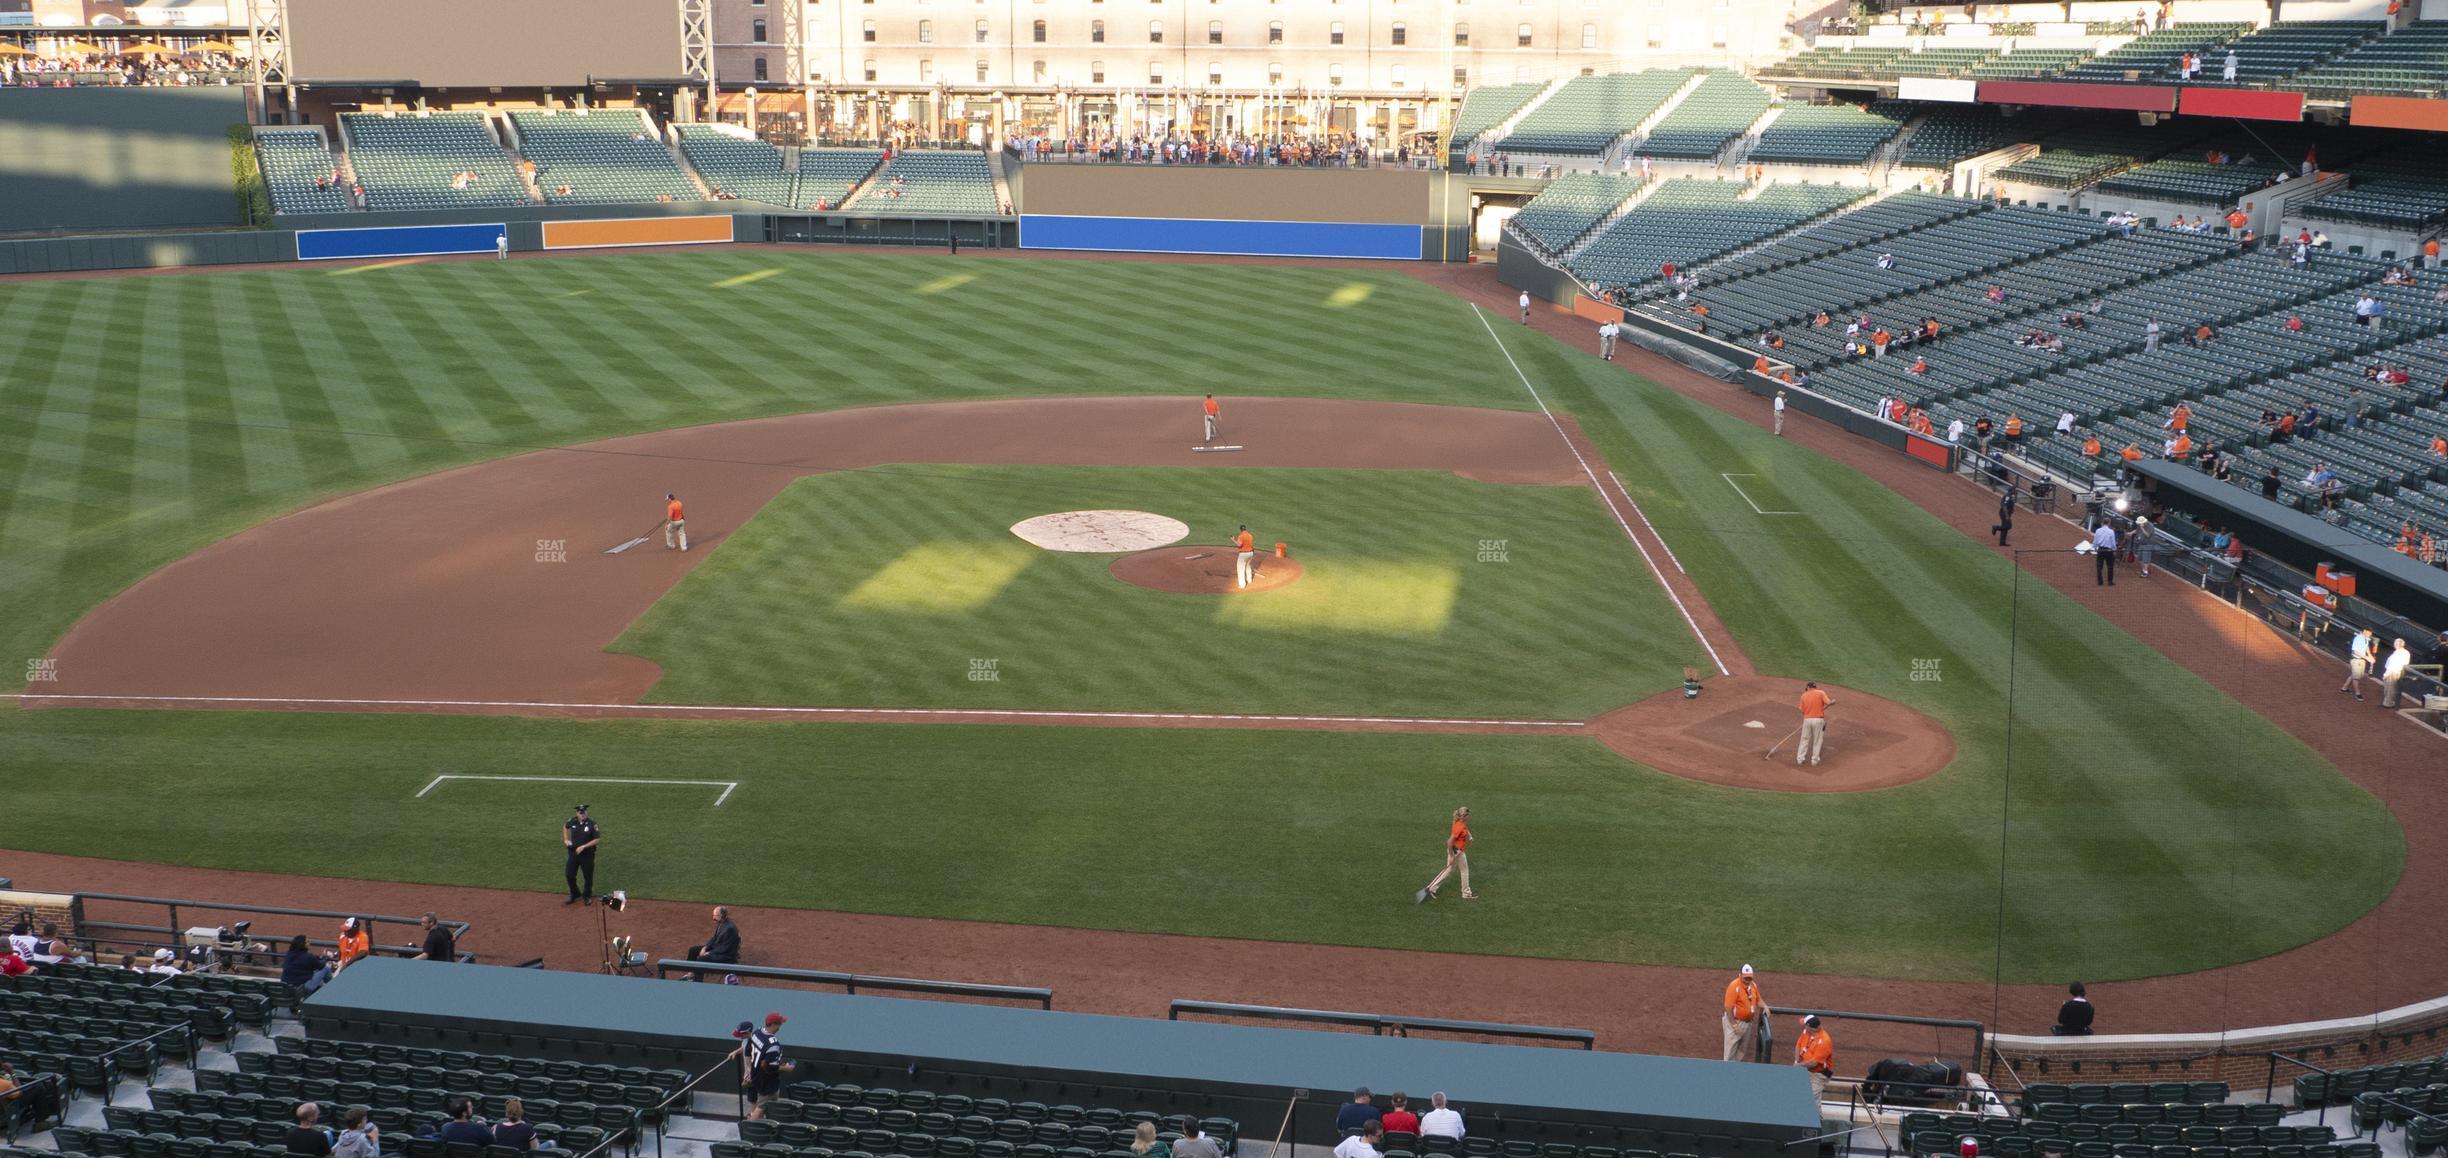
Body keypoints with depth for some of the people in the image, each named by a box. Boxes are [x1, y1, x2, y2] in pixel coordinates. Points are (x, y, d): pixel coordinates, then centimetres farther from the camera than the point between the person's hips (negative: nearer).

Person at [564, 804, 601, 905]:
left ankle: (587, 896, 30)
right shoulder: (573, 821, -5)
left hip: (587, 854, -4)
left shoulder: (591, 823, -18)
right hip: (573, 853, 4)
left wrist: (583, 847, -21)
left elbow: (597, 840, -15)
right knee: (569, 875, 6)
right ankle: (575, 895, 27)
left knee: (588, 876, 8)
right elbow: (565, 826, 18)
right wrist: (565, 839, 6)